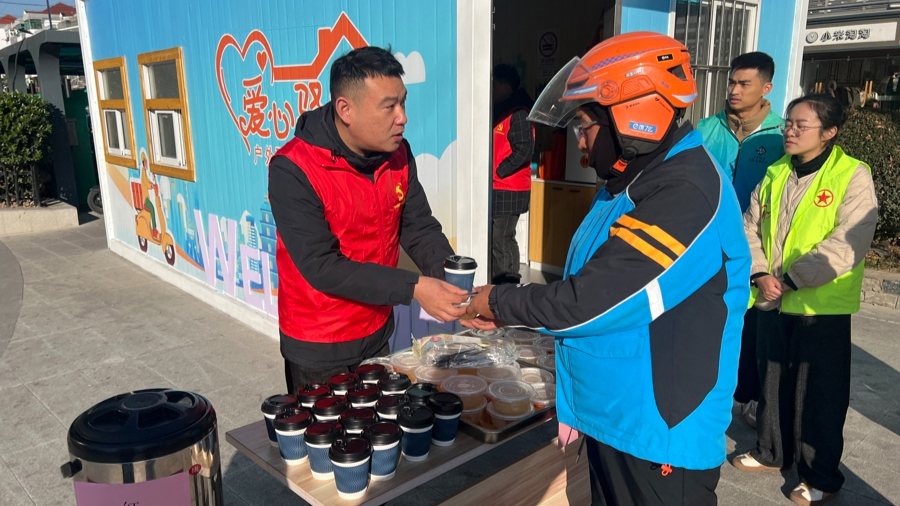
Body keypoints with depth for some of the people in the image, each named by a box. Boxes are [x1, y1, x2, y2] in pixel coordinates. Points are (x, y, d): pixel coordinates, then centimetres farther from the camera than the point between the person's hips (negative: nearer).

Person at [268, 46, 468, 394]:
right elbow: (321, 266, -27)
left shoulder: (397, 153, -5)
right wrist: (412, 288, -31)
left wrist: (456, 287, -20)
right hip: (318, 349, -5)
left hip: (378, 333, 6)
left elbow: (420, 230, -4)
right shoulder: (293, 170, -24)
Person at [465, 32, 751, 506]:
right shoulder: (632, 181, 7)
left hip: (661, 436, -8)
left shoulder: (685, 196, -25)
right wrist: (505, 313, 3)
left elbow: (591, 302, -27)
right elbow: (589, 285, 12)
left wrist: (499, 302, -12)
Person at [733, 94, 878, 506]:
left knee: (818, 393, 6)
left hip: (822, 306, -5)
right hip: (773, 302, 6)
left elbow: (848, 244, -19)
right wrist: (760, 274, -9)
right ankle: (771, 452, 37)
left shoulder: (853, 176, -10)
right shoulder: (775, 173, 8)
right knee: (773, 381, 18)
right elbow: (750, 227, 6)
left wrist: (790, 280, -19)